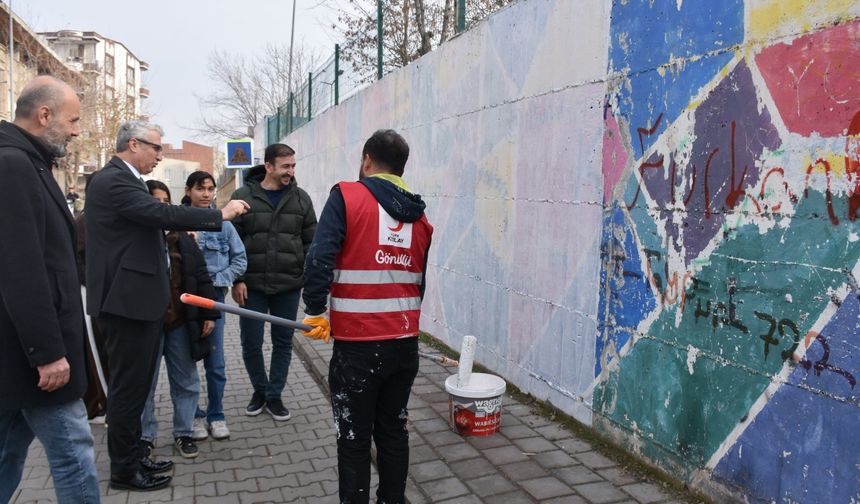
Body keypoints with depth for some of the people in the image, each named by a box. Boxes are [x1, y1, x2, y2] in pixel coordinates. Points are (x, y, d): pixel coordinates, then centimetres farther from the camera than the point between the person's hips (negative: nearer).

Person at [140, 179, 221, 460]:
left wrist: (209, 314, 3)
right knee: (145, 385, 11)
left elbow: (201, 277, 7)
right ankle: (145, 437, 27)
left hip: (181, 324, 4)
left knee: (186, 383, 12)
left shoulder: (182, 238, 5)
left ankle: (183, 434, 28)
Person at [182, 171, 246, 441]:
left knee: (215, 362, 6)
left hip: (214, 297, 1)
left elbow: (240, 260, 4)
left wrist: (216, 280, -6)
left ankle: (216, 415, 22)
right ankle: (193, 415, 25)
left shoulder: (223, 223, 1)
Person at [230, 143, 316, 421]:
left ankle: (274, 395, 26)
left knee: (283, 343, 10)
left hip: (288, 285, 1)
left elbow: (311, 242, 5)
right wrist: (236, 279, -7)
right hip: (252, 285, -1)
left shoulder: (301, 198, 3)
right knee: (251, 343, 7)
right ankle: (260, 390, 31)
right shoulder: (243, 197, -2)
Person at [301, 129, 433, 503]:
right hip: (405, 343, 5)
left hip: (358, 345, -5)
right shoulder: (419, 216, 9)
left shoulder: (347, 197, -8)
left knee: (354, 439, 9)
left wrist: (315, 311, -5)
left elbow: (319, 258, -17)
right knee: (393, 431, 19)